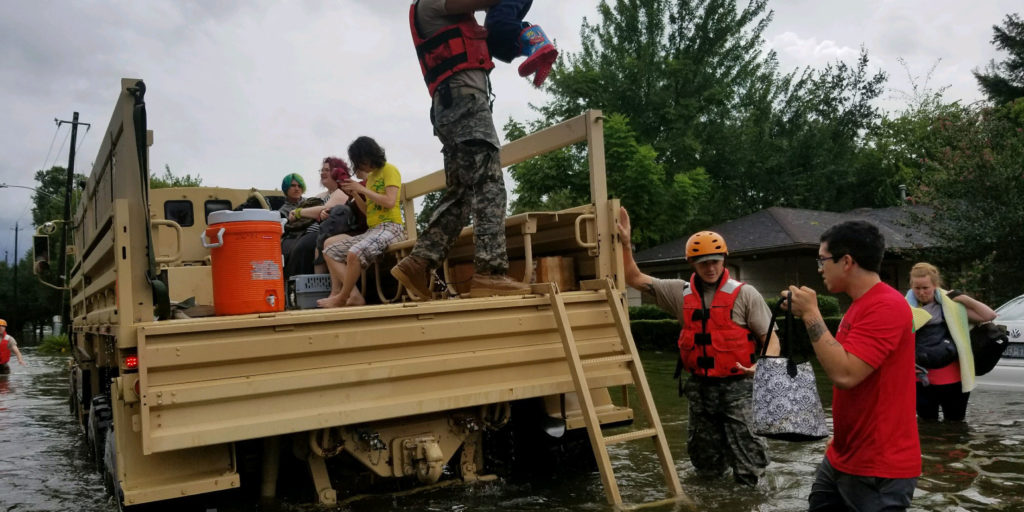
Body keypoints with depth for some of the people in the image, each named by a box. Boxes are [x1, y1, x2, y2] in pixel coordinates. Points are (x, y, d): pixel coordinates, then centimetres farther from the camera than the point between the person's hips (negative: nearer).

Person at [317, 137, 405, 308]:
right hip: (371, 230, 9)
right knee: (330, 250, 2)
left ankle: (342, 298, -14)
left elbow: (389, 202, -15)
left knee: (354, 253, -34)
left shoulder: (389, 170, -1)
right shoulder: (370, 176, 22)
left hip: (390, 228, -9)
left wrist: (361, 189, -10)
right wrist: (354, 193, 7)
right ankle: (354, 296, -12)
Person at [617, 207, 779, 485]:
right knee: (707, 467, 16)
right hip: (699, 386, 4)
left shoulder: (744, 294, -4)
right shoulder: (681, 292, 5)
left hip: (736, 386, -4)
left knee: (748, 467, -2)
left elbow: (770, 338, -4)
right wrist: (625, 243, -1)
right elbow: (635, 278, 8)